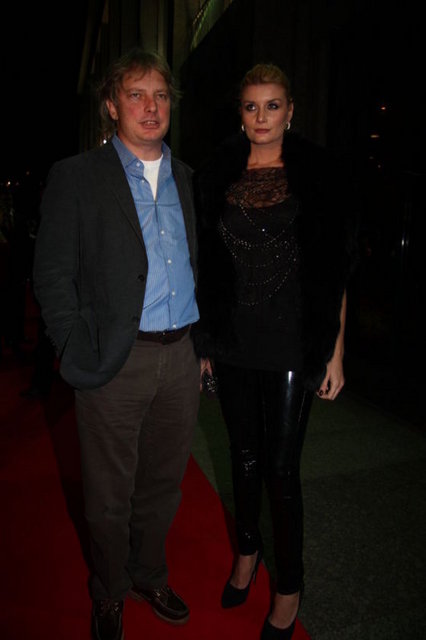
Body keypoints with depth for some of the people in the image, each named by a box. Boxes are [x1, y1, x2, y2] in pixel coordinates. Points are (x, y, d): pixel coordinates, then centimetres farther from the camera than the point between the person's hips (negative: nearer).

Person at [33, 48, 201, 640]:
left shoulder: (188, 179, 12)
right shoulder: (75, 177, -2)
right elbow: (52, 276, -5)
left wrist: (204, 345, 9)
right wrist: (80, 355, -11)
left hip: (181, 357, 5)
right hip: (116, 363, -4)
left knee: (163, 484, 19)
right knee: (111, 494, 13)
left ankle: (149, 575, 45)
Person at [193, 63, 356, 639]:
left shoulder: (315, 175, -1)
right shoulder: (217, 176, 6)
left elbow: (337, 271, -3)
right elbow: (207, 265, 8)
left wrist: (335, 354, -6)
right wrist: (205, 342, 6)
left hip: (291, 348, -3)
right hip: (233, 343, 3)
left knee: (282, 469, 4)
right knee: (244, 456, 17)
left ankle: (289, 586, 28)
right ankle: (247, 549, 43)